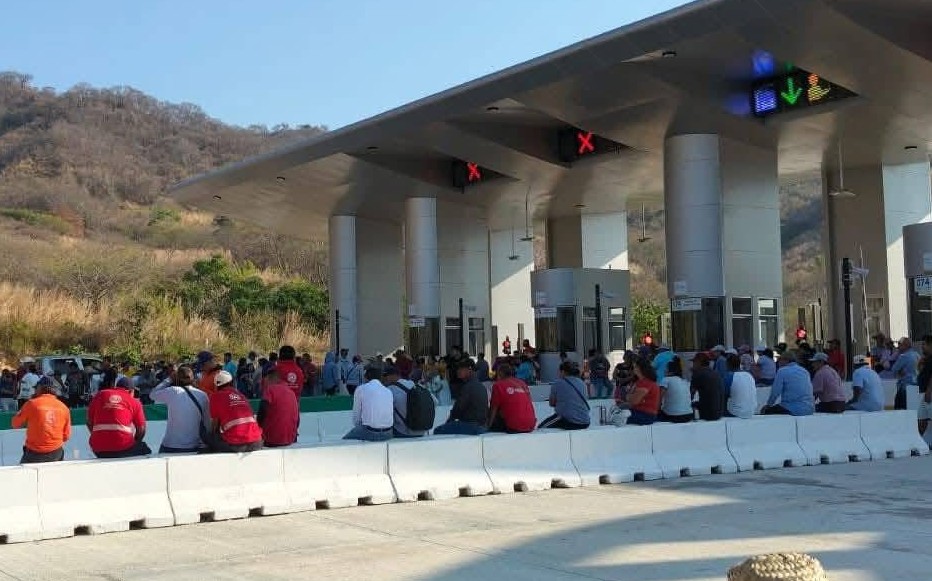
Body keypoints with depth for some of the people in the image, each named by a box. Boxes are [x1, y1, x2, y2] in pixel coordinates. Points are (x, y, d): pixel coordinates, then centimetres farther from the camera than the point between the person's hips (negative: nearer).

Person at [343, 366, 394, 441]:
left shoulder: (361, 389, 1)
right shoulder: (388, 391, 12)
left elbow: (356, 416, 3)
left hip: (370, 433, -5)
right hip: (388, 434, 5)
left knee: (345, 439, 18)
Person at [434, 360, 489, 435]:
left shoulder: (468, 387, -15)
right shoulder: (482, 387, 12)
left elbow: (458, 407, -15)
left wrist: (450, 419, 6)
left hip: (470, 426, -9)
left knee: (438, 431, -8)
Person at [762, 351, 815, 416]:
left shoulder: (782, 371, -5)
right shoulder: (805, 371, 15)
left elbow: (775, 392, -7)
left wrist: (769, 404, 11)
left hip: (793, 410, -7)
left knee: (765, 410, 5)